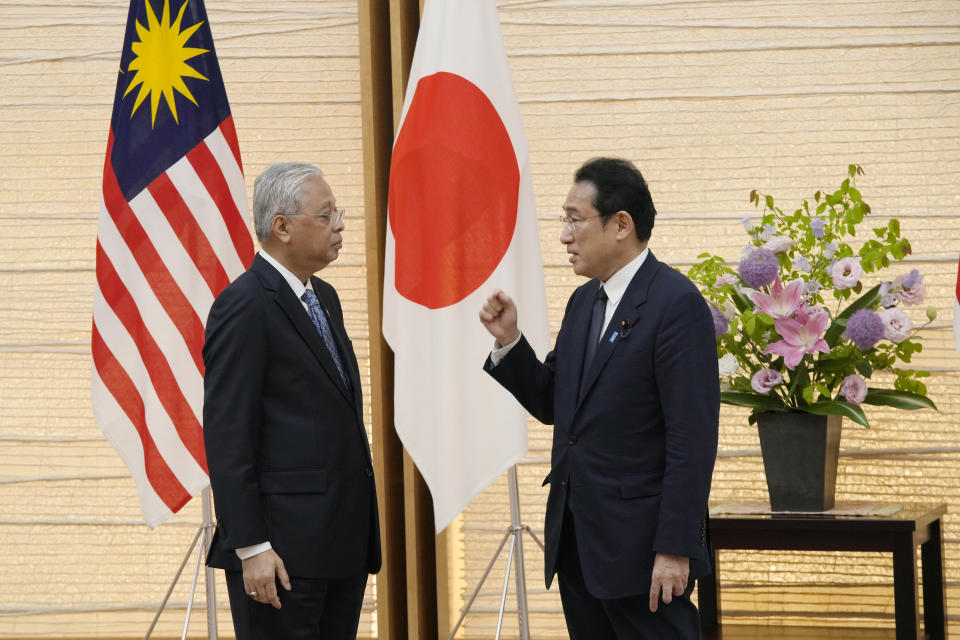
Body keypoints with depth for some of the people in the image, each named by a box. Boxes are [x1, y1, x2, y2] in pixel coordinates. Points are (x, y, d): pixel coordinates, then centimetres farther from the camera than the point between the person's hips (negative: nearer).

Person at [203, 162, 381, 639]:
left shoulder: (324, 298, 17)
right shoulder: (245, 307, -11)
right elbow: (227, 437, -15)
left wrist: (362, 531, 18)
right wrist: (251, 547, -19)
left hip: (344, 542, 9)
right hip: (284, 554, -8)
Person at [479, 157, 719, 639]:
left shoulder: (676, 304, -14)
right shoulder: (583, 301, 13)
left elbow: (693, 439, -18)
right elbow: (551, 405, 18)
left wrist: (675, 549, -20)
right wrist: (509, 341, 3)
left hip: (640, 545, -8)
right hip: (576, 541, 8)